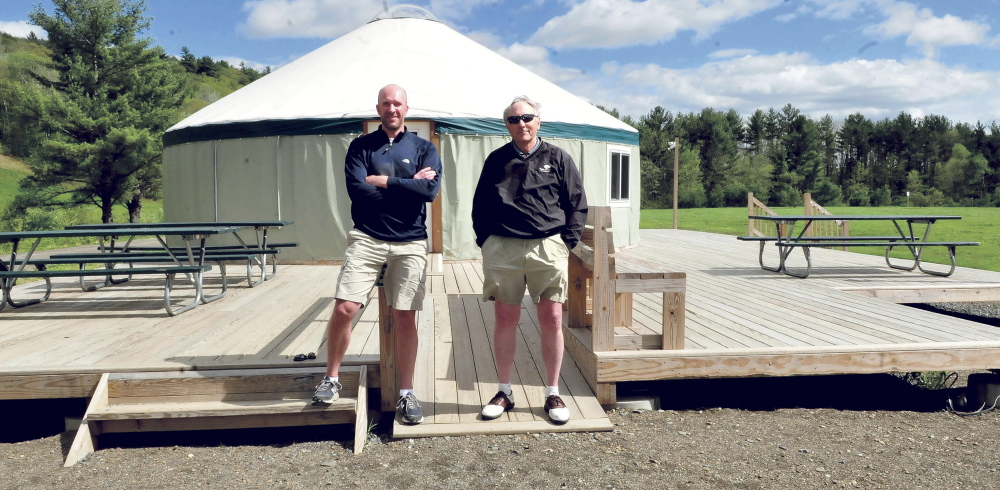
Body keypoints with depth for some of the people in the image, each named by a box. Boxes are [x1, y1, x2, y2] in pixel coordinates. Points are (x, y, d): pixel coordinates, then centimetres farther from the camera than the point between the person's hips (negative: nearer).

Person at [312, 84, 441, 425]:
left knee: (405, 318, 2)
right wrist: (408, 185, -9)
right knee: (344, 309, -9)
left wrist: (382, 182, -10)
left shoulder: (424, 149, 7)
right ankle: (331, 379, 14)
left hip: (410, 243, 0)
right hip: (366, 239, 0)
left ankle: (406, 393, 14)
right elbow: (357, 190, -10)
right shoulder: (361, 146, 7)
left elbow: (430, 190, -12)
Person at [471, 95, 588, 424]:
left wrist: (566, 242, -1)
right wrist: (486, 242, 6)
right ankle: (504, 392, 19)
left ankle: (553, 394, 14)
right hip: (502, 249, 1)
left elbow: (577, 204, 8)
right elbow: (479, 206, 16)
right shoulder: (496, 160, 11)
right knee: (505, 320, 5)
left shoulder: (557, 159, 7)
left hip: (548, 247, -1)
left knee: (552, 319, 0)